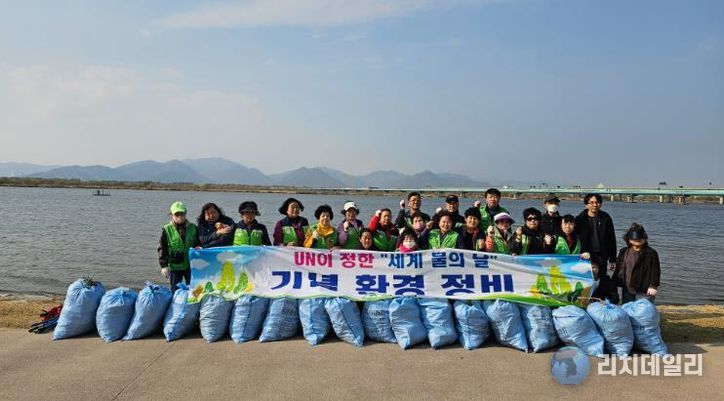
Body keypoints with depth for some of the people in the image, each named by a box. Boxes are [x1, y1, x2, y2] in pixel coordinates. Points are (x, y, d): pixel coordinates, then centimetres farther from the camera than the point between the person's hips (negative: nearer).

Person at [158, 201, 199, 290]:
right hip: (174, 266, -2)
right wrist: (164, 265, -7)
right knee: (175, 290, 6)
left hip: (190, 265, 2)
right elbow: (162, 249, -2)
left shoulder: (192, 227, 2)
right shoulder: (167, 230, -4)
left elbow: (198, 245, 10)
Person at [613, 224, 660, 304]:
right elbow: (618, 269, 13)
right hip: (627, 290, 5)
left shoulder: (651, 253, -3)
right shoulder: (624, 252, 8)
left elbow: (655, 271, -4)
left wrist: (653, 286, -10)